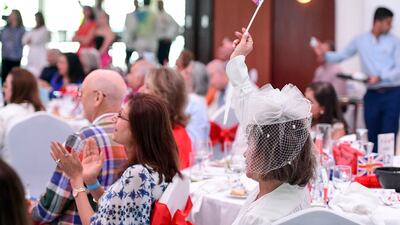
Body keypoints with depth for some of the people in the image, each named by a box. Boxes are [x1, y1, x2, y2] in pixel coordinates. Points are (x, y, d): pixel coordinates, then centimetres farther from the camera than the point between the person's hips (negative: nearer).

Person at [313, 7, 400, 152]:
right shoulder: (360, 41, 7)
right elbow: (341, 56, 9)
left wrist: (380, 77, -22)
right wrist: (324, 54, -11)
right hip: (372, 94, 2)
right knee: (372, 135, 7)